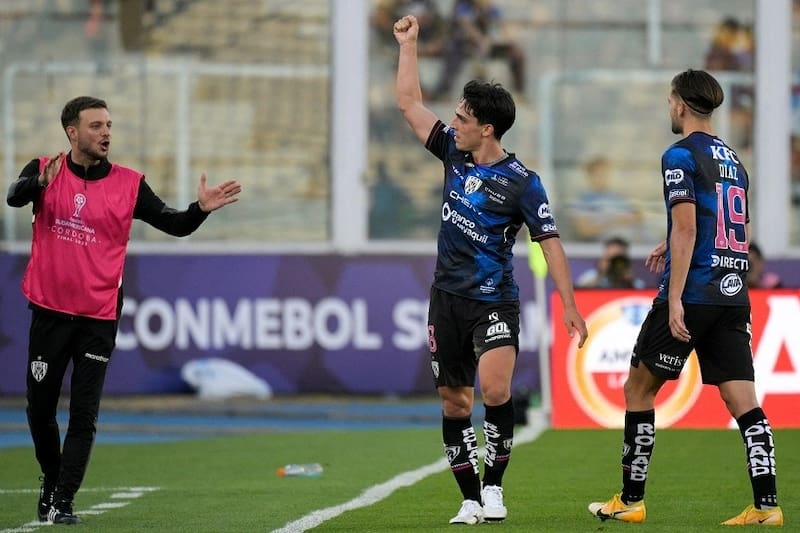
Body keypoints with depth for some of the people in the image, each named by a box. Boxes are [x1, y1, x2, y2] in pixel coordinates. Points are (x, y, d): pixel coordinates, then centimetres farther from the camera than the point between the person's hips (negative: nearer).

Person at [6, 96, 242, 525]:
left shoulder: (128, 184, -1)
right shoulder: (44, 171, -2)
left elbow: (174, 225, -4)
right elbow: (15, 196, -23)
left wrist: (201, 209, -26)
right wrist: (41, 182, -46)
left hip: (99, 317, -1)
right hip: (49, 312, 1)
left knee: (84, 414, -5)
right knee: (40, 408, 11)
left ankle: (62, 501, -1)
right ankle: (50, 478, 35)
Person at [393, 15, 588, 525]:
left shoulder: (522, 182, -11)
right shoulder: (454, 154, 4)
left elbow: (551, 243, -10)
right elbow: (410, 103, 13)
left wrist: (570, 306, -14)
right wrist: (408, 44, 11)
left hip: (495, 302, -6)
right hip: (448, 297, 6)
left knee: (495, 390, -24)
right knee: (454, 401, 5)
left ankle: (494, 485, -11)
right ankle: (471, 500, 11)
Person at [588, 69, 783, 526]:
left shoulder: (681, 156, -7)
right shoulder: (734, 161, 17)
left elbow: (686, 228, -16)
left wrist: (675, 299, -19)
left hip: (692, 297, -7)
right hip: (735, 296, 7)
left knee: (639, 389, 7)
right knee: (744, 401, 1)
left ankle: (631, 501, 11)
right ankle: (766, 504, -10)